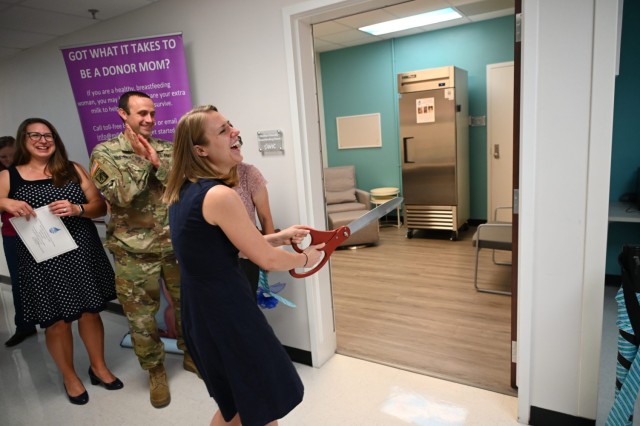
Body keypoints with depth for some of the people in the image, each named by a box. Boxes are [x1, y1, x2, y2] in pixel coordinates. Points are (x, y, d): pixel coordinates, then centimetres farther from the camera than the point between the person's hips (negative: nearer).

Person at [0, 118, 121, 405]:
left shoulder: (73, 170, 5)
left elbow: (101, 207, 2)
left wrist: (77, 209, -16)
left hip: (82, 254, 2)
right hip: (42, 262, -1)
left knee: (90, 312, 12)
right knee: (56, 322, 8)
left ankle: (98, 367, 34)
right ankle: (70, 377, 32)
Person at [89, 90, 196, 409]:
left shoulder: (168, 149, 6)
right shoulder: (105, 153, -3)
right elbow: (121, 196, -16)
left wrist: (157, 162, -13)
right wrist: (141, 160, -12)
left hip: (176, 245, 3)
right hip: (134, 252, -2)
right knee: (141, 317, 8)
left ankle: (191, 354, 38)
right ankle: (155, 371, 30)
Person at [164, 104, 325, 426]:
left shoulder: (184, 191, 4)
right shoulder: (219, 195, -24)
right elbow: (267, 260, -18)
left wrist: (279, 237, 12)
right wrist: (305, 258, 2)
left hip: (199, 309, 9)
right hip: (225, 310, -9)